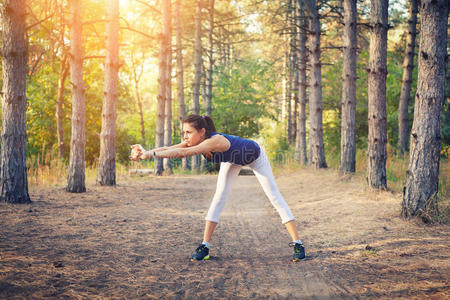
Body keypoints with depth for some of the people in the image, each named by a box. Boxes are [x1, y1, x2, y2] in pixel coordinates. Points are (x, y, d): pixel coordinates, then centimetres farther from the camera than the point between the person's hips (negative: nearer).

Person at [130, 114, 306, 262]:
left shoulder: (215, 141, -46)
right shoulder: (194, 142, -25)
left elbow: (183, 152, -57)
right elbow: (169, 149, -33)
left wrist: (151, 154, -60)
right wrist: (143, 153, -47)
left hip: (255, 156, -6)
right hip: (233, 159, 6)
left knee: (274, 195, -6)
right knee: (219, 197, -5)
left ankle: (297, 243, -2)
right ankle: (204, 246, -4)